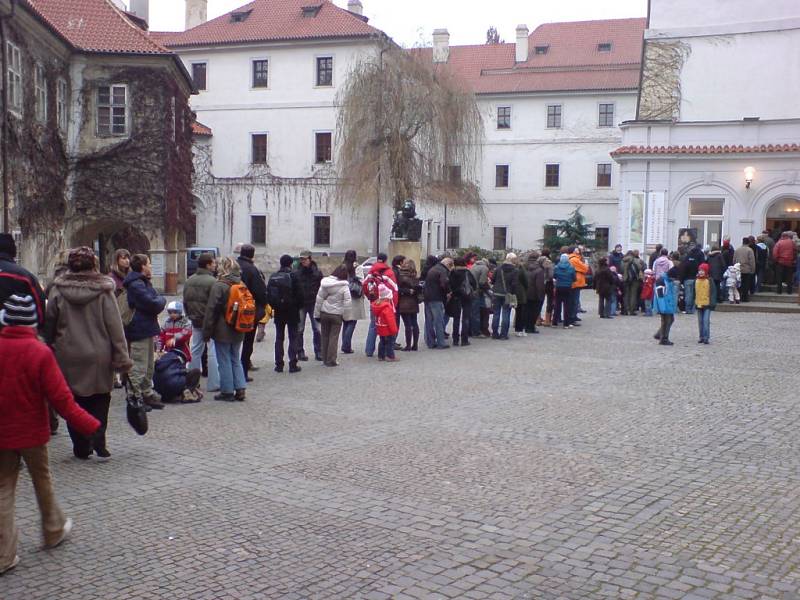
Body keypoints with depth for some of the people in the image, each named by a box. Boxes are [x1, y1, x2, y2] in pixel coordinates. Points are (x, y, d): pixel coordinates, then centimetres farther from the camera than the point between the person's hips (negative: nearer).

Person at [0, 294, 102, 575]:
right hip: (31, 432, -2)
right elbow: (60, 398, -17)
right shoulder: (39, 352, -17)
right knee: (42, 481, 18)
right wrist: (89, 426, -10)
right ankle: (53, 531, 36)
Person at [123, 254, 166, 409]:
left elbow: (155, 301, 17)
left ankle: (147, 394, 30)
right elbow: (153, 304, -25)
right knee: (139, 367, -6)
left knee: (149, 365, 19)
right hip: (139, 331, -11)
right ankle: (135, 397, -1)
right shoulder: (136, 285, -19)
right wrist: (161, 301, -6)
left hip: (146, 329, 11)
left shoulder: (144, 282, 17)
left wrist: (158, 301, -3)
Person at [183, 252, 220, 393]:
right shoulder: (212, 281, -17)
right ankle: (213, 384, 0)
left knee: (195, 351, 15)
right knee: (213, 352, -2)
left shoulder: (189, 281, 8)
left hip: (196, 322, 7)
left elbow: (185, 302, 14)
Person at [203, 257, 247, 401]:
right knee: (236, 360, 16)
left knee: (224, 361, 3)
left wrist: (207, 331, -8)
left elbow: (212, 310, -14)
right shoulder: (241, 284, 5)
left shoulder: (219, 285, -15)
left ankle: (227, 391, 7)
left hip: (223, 331, -6)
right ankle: (240, 389, 11)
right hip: (238, 330, 6)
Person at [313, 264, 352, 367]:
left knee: (324, 336, 13)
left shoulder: (325, 283, -2)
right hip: (337, 314, -3)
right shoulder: (344, 286, -11)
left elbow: (319, 299, 1)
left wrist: (317, 313, 7)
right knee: (334, 337, 3)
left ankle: (325, 359, 18)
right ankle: (331, 361, 3)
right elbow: (347, 302, -13)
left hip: (324, 313, 3)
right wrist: (345, 315, -3)